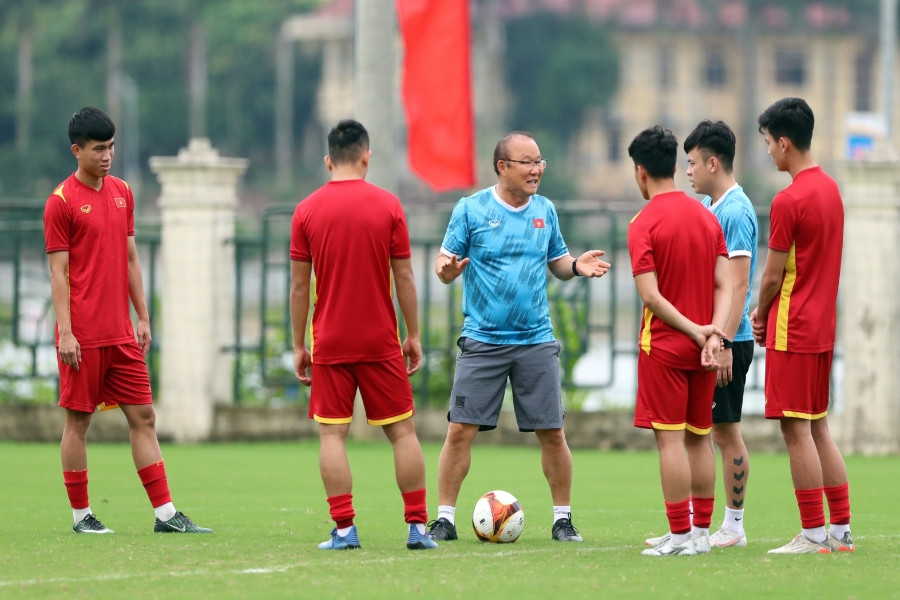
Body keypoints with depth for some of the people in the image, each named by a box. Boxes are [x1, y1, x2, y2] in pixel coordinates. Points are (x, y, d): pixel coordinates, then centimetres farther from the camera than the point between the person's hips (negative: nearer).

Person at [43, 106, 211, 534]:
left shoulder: (121, 192, 12)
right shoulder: (62, 201, -7)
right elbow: (58, 271, -9)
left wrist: (142, 318, 14)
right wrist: (65, 331, -14)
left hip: (121, 333, 6)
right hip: (83, 334, -6)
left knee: (143, 417, 3)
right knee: (78, 420, 2)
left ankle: (165, 514, 3)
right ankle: (81, 515, 10)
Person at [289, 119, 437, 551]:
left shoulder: (307, 211, -1)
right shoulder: (388, 206, -2)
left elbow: (299, 285, 0)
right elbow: (404, 278, -1)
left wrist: (299, 345, 7)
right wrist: (414, 335, 8)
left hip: (330, 343, 0)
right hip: (381, 342, 0)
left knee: (332, 433, 1)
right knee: (402, 430, 7)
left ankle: (344, 528, -7)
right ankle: (418, 526, 5)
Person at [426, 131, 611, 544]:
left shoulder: (545, 211, 8)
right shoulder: (470, 209, -3)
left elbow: (557, 262, 16)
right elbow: (445, 263, -1)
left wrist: (577, 266, -5)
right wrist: (447, 269, -24)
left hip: (536, 340, 2)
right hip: (482, 340, -2)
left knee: (552, 433, 1)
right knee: (461, 430, -6)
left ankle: (563, 518, 13)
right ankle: (445, 517, 3)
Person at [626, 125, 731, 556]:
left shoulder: (644, 223, -11)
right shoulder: (707, 217, 9)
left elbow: (651, 297, -17)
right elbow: (724, 285, 2)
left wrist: (695, 330, -12)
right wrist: (715, 334, -7)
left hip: (663, 346, -6)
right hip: (702, 346, 6)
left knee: (670, 438, -4)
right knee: (699, 437, 11)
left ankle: (680, 536, -6)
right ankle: (701, 532, 14)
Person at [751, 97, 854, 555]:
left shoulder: (788, 200, -17)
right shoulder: (830, 190, 10)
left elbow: (773, 275, -12)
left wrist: (761, 316, 5)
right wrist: (769, 311, 12)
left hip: (792, 329, -9)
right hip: (823, 326, 9)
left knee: (796, 430, -4)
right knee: (818, 428, 13)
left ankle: (813, 535, -3)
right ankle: (842, 530, 13)